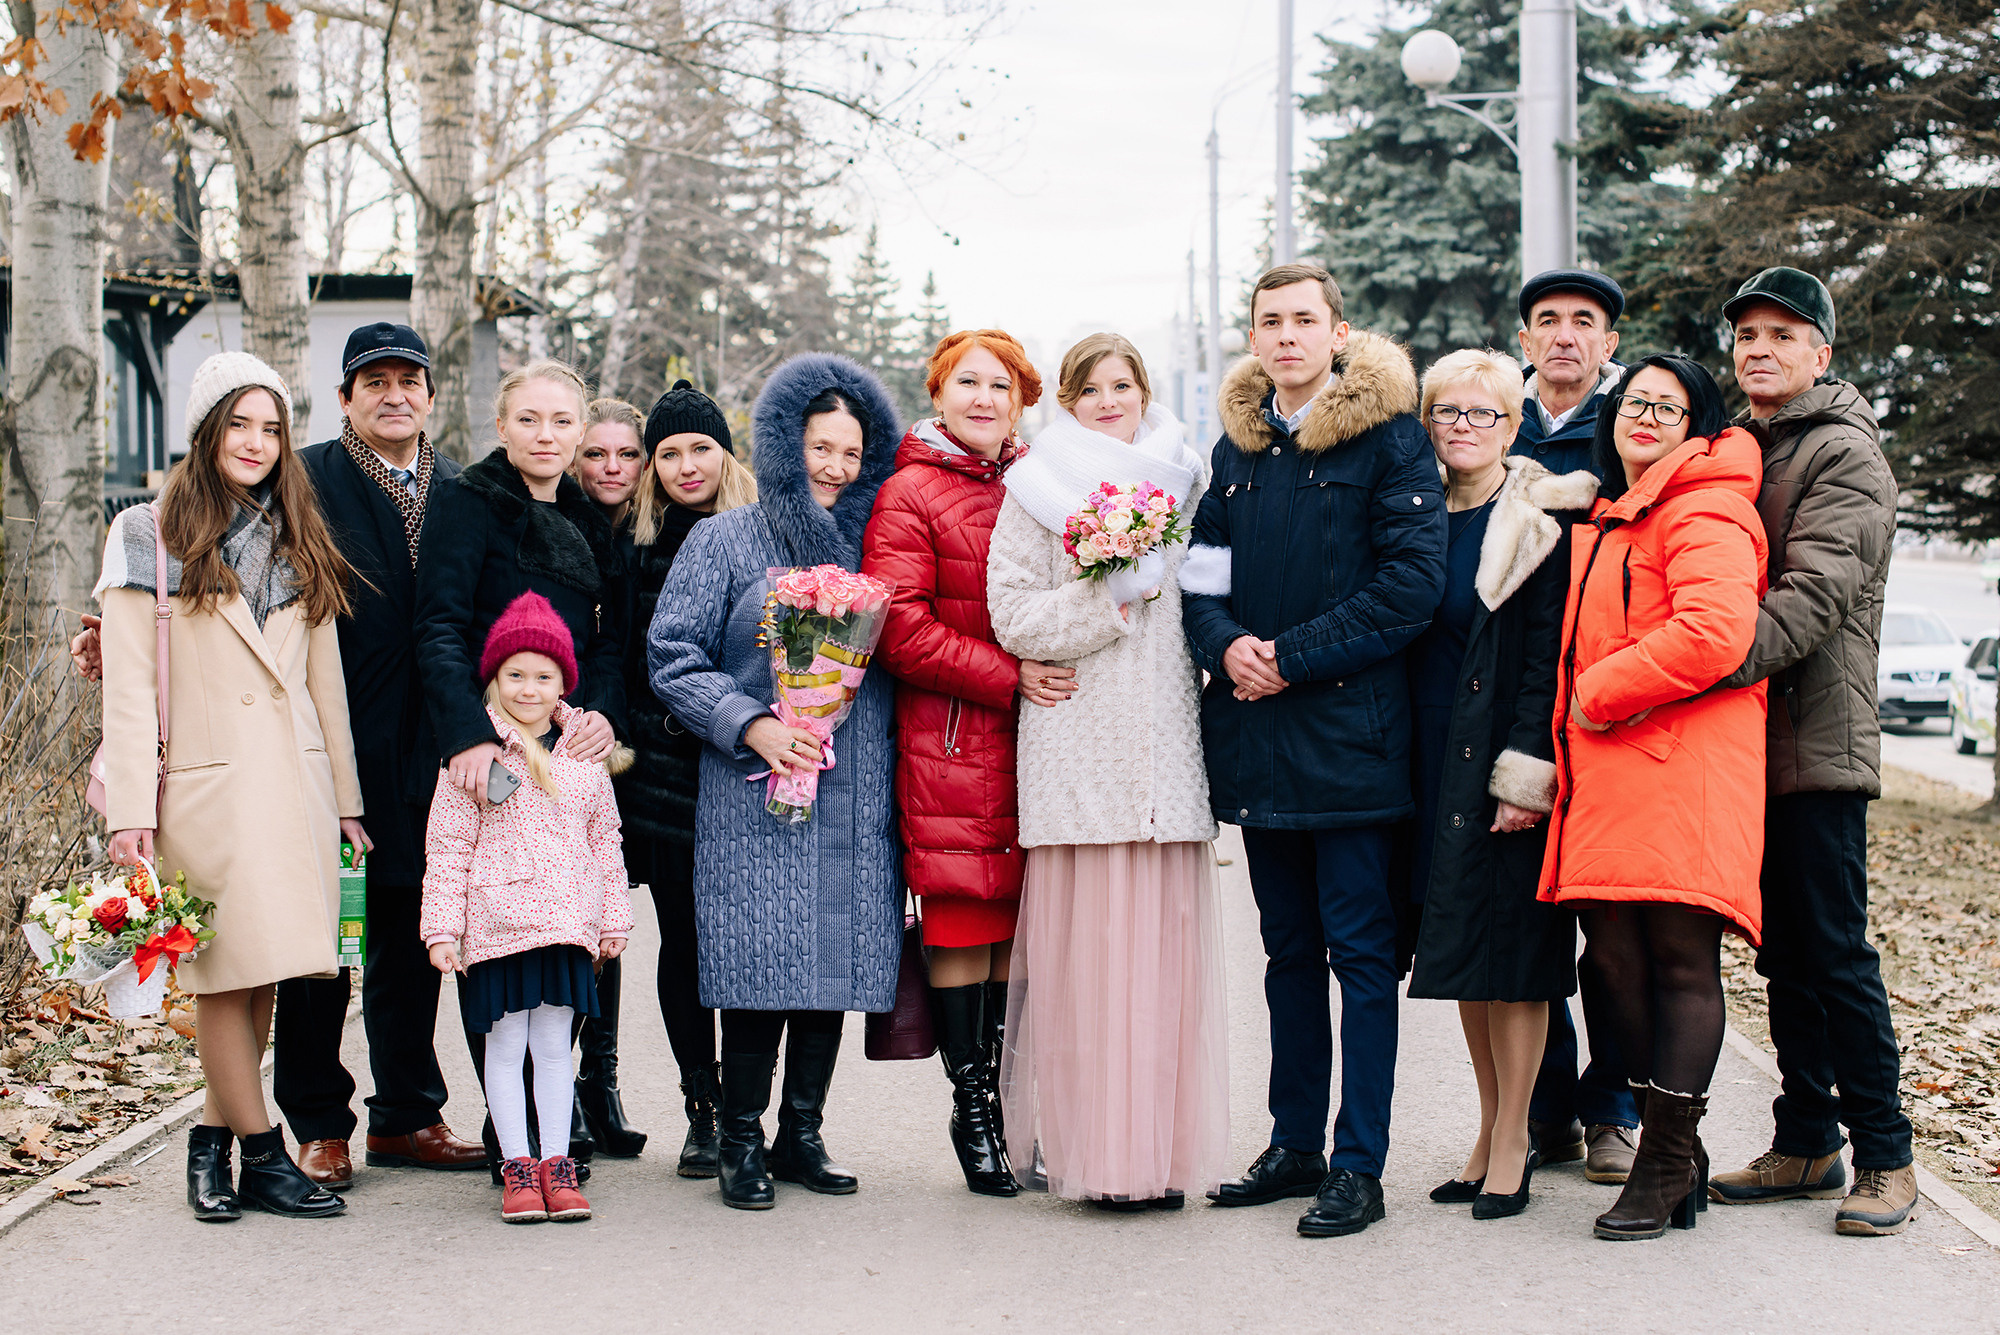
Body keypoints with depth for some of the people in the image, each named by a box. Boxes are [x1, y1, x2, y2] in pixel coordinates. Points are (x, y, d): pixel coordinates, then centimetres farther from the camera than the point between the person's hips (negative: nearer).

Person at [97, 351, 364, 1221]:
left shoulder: (299, 546, 16)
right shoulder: (152, 538, 2)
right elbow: (129, 685, -4)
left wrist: (347, 798, 14)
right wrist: (131, 810, -12)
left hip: (296, 784, 4)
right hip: (208, 789, -4)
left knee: (262, 979, 4)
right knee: (228, 974, -6)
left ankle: (213, 1141, 16)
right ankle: (263, 1157, 3)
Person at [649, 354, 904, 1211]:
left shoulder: (868, 544, 14)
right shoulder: (724, 542, 4)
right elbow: (672, 657, -2)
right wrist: (749, 723, -13)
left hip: (853, 792, 4)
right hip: (755, 788, -4)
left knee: (838, 954, 4)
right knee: (763, 959, -8)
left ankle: (802, 1133, 16)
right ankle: (741, 1140, 4)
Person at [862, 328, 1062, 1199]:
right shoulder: (910, 494, -1)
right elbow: (901, 629, -9)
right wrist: (1007, 678, -14)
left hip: (1039, 734, 5)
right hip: (952, 742, -4)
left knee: (1023, 921, 5)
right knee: (963, 922, -1)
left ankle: (1012, 1098, 16)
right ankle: (973, 1105, 11)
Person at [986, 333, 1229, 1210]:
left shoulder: (1181, 482, 18)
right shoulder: (1038, 490, 7)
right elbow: (1013, 617, -2)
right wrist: (1115, 597, -10)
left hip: (1168, 743, 3)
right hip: (1080, 749, -3)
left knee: (1169, 941, 0)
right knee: (1087, 948, -6)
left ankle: (1166, 1152, 6)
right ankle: (1096, 1155, -1)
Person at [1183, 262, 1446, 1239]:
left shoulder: (1389, 436, -4)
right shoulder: (1239, 444, 14)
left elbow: (1411, 582, -12)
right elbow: (1204, 573, 14)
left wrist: (1293, 659, -15)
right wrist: (1225, 644, -8)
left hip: (1348, 728, -6)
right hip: (1256, 735, 6)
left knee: (1361, 951, -2)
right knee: (1289, 947, 13)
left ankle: (1359, 1166, 3)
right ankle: (1295, 1145, 22)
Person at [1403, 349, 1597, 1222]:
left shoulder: (1541, 521, -6)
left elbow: (1547, 655, -11)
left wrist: (1527, 774, -17)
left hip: (1504, 759, -6)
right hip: (1436, 761, 6)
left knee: (1511, 947, -3)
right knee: (1459, 947, 9)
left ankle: (1511, 1145, 6)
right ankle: (1493, 1135, 19)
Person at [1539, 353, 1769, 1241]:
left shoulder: (1704, 510, -6)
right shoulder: (1603, 519, 24)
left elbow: (1715, 630, -21)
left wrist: (1601, 693, -12)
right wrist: (1572, 741, 18)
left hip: (1682, 769, -9)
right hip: (1607, 776, 9)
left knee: (1680, 959, -4)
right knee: (1614, 954, 4)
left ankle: (1667, 1165, 2)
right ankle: (1673, 1153, 14)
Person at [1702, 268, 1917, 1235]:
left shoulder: (1843, 456, -8)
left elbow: (1814, 597, -21)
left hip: (1817, 741, -8)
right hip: (1753, 743, 8)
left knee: (1836, 954, -6)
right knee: (1785, 955, 12)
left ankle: (1885, 1157, 3)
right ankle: (1806, 1145, 20)